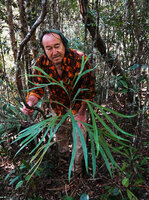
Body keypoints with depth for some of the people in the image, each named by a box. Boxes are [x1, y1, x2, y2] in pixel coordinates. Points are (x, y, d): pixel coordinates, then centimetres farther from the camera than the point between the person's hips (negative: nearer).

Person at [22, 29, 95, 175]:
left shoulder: (79, 59, -33)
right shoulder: (41, 63, -24)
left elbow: (89, 87, -24)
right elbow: (36, 88, -17)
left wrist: (81, 112, -21)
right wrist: (29, 104, -40)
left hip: (77, 100, -2)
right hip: (57, 101, 3)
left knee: (80, 130, 5)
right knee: (58, 128, 23)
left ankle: (77, 166, 33)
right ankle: (63, 151, 57)